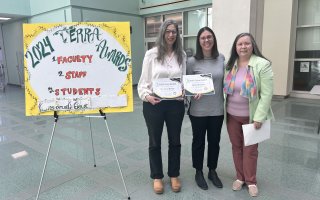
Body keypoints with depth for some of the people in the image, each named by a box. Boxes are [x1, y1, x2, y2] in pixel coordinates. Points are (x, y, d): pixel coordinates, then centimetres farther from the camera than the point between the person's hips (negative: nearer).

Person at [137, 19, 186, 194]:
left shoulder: (182, 55, 4)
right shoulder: (151, 54, -4)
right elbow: (144, 80, -3)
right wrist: (146, 95, -20)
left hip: (175, 104, 3)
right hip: (153, 104, -2)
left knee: (175, 141, 15)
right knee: (155, 142, 12)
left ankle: (174, 175, 35)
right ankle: (157, 177, 32)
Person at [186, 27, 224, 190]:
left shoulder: (221, 59, 1)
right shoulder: (192, 61, -8)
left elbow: (224, 81, 10)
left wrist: (225, 101, 7)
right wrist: (195, 92, -21)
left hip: (217, 110, 3)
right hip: (198, 110, -3)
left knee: (214, 141, 16)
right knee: (198, 142, 12)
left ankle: (212, 171, 37)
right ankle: (198, 172, 32)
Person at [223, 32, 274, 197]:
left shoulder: (262, 64, -12)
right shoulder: (230, 65, 4)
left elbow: (267, 94, -14)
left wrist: (259, 117, -17)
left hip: (251, 116, -4)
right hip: (232, 115, 4)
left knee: (250, 149, 8)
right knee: (236, 147, 14)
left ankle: (251, 181, 26)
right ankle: (240, 177, 32)